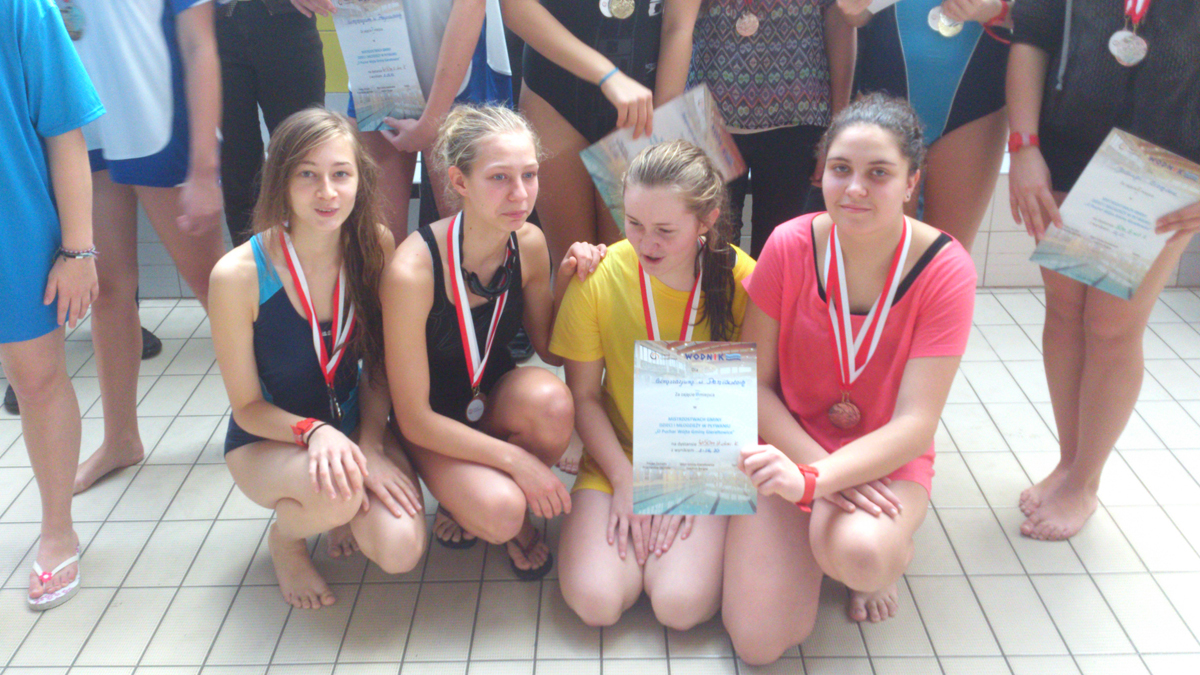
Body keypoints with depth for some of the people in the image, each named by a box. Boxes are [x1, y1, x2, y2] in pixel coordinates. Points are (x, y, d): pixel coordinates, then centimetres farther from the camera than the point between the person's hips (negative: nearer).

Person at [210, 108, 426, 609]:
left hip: (352, 423, 3)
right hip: (267, 441, -2)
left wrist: (370, 445, -15)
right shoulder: (238, 275, -23)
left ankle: (345, 512, 14)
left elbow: (377, 366, -1)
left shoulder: (374, 245, -12)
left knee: (400, 551, -23)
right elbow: (247, 407, -12)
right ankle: (286, 537, 2)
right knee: (336, 491, -37)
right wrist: (314, 432, -31)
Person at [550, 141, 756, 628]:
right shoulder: (600, 275, -11)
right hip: (618, 459, 1)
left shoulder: (741, 278, -13)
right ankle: (637, 537, 12)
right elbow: (583, 396, -3)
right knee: (596, 601, -19)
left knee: (682, 604, -21)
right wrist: (625, 481, -10)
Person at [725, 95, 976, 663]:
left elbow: (915, 424, -18)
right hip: (789, 448, 1)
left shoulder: (944, 269, -15)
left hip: (887, 460, -1)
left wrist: (812, 480, -33)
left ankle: (889, 557, 4)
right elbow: (754, 383, -6)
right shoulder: (790, 246, -12)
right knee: (760, 642, -14)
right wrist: (816, 465, -21)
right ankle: (813, 531, 18)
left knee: (858, 552, -37)